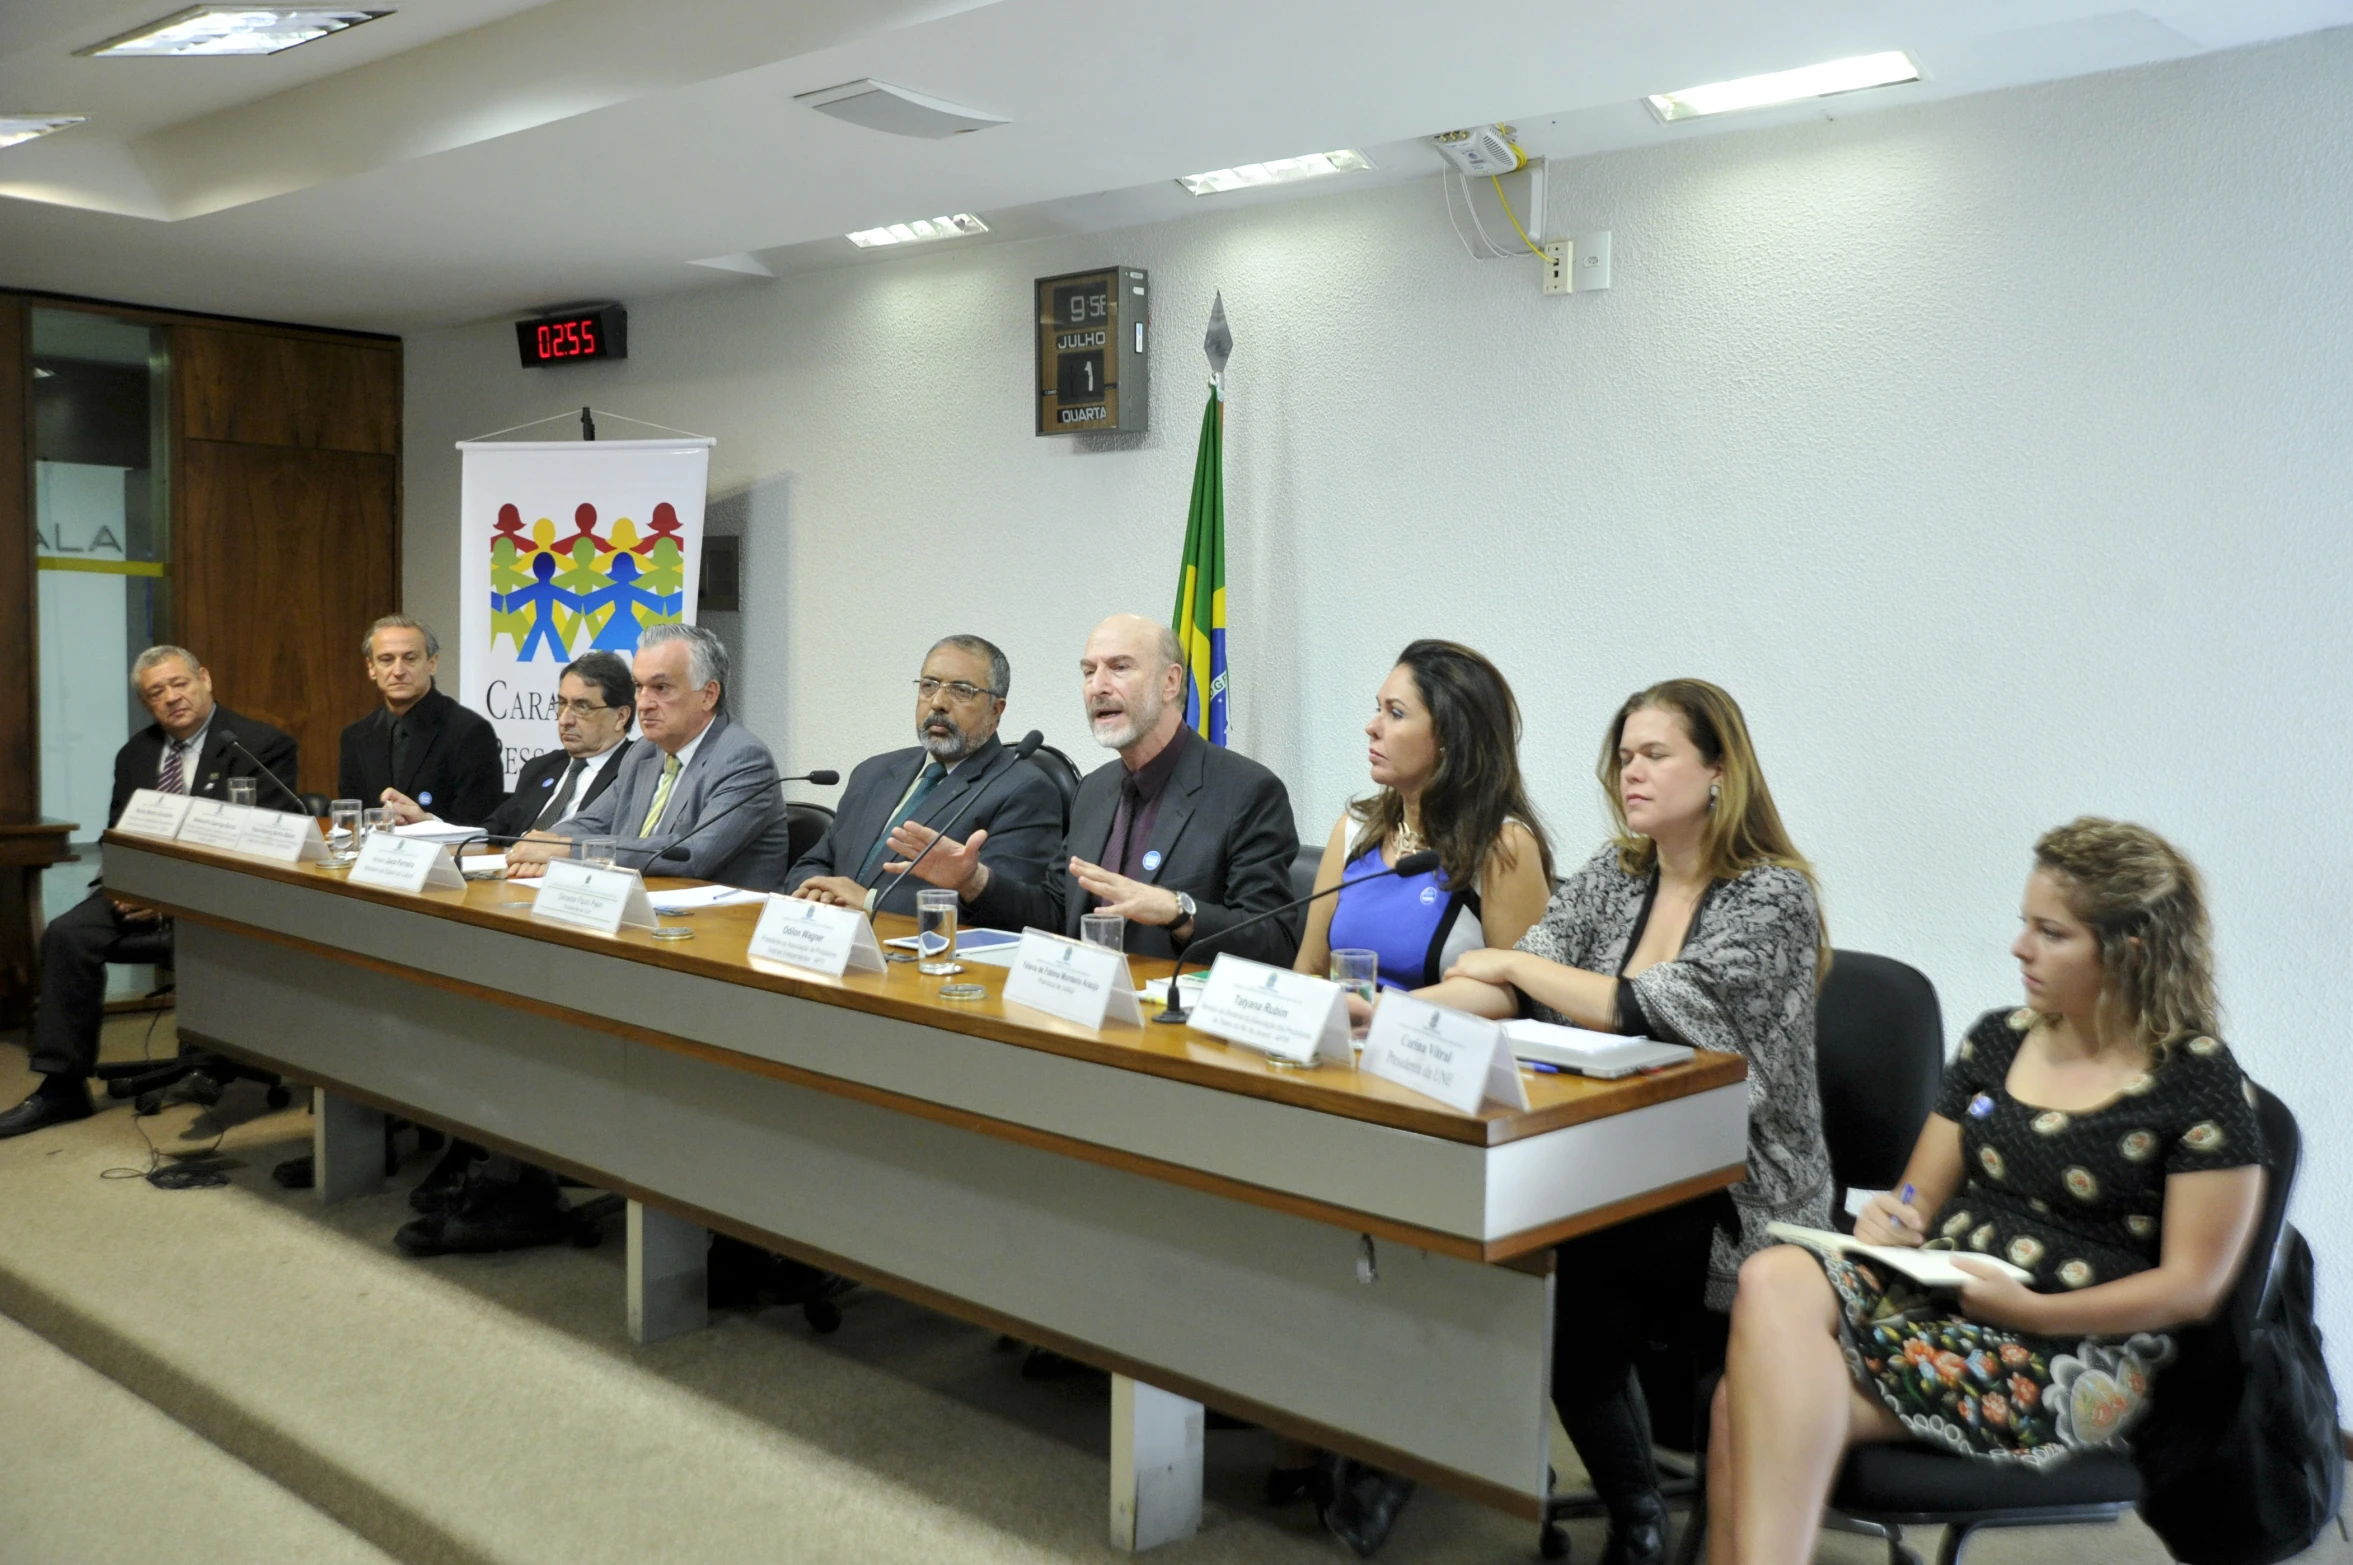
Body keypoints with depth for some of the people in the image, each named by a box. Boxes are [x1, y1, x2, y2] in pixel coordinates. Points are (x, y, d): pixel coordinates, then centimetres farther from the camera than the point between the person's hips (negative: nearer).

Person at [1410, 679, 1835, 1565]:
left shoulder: (1775, 896, -8)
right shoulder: (1612, 875, 11)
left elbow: (1650, 1010, -21)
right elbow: (1511, 988, -1)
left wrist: (1509, 962, -9)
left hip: (1738, 1198, -5)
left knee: (1575, 1265, -29)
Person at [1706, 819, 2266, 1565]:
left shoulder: (2201, 1083, -2)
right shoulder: (1998, 1039, 14)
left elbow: (2193, 1285, -5)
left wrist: (2028, 1309, -17)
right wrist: (1889, 1219, -7)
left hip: (2076, 1360, -5)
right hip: (1936, 1291, 5)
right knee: (1773, 1281, -30)